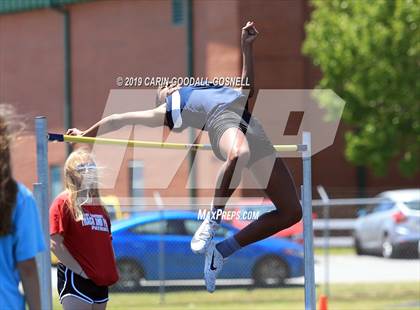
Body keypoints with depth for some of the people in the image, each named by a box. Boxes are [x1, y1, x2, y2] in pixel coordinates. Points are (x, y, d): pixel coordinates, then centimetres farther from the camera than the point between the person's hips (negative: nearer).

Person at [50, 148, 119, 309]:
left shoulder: (98, 205, 17)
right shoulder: (63, 203, -6)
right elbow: (55, 244, -13)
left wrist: (110, 271, 7)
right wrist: (79, 270, -14)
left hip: (101, 281, 8)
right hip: (76, 279, -8)